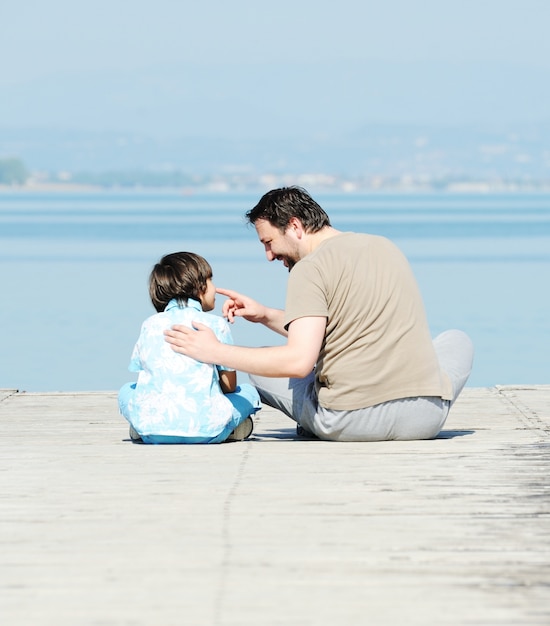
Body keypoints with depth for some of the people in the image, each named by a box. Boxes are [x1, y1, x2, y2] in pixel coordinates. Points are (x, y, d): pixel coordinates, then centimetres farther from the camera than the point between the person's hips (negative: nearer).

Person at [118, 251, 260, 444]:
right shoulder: (216, 324, 7)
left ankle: (139, 429, 9)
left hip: (151, 428, 2)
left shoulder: (149, 324, 15)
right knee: (249, 392, 25)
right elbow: (230, 385, 11)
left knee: (126, 391, 34)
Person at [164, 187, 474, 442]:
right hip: (426, 418, 4)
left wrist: (215, 351, -10)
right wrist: (265, 316, 25)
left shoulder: (309, 269, -7)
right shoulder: (386, 247, 16)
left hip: (350, 424, -4)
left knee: (262, 369, 21)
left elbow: (299, 361, -18)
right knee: (459, 340, 37)